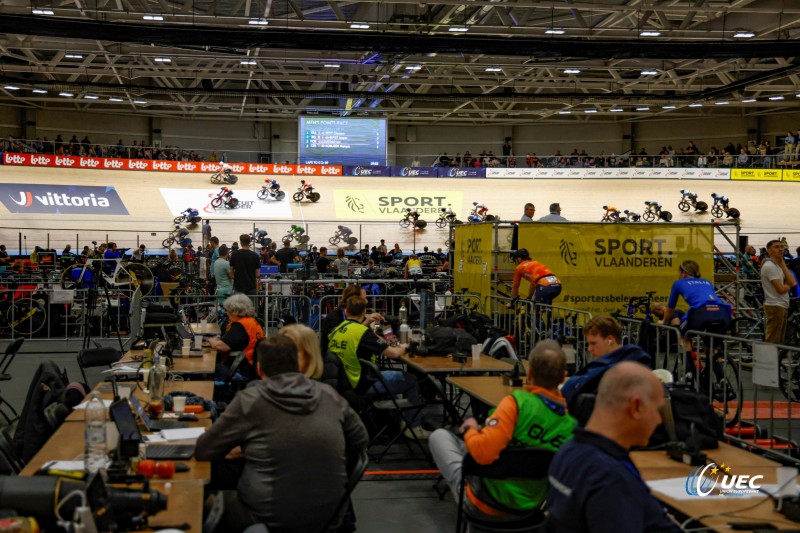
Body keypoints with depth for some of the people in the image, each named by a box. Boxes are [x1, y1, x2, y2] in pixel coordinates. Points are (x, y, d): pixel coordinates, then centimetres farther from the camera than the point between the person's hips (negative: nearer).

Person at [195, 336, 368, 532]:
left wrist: (245, 449, 19)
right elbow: (360, 441, 13)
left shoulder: (249, 400, -10)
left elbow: (203, 452, 0)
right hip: (326, 515, 5)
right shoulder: (329, 395, 0)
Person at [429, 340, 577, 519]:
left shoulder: (518, 402, -26)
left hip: (486, 502, -5)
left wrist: (469, 429, -11)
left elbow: (482, 452, -34)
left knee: (440, 435, 14)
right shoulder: (571, 424, -13)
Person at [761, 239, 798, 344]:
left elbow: (793, 283, 4)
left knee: (779, 340, 15)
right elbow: (781, 289, -20)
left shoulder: (778, 265, 15)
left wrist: (783, 265, 1)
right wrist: (789, 285, 3)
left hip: (782, 306, 10)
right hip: (775, 307, -10)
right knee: (773, 342, -7)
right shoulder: (769, 266, -15)